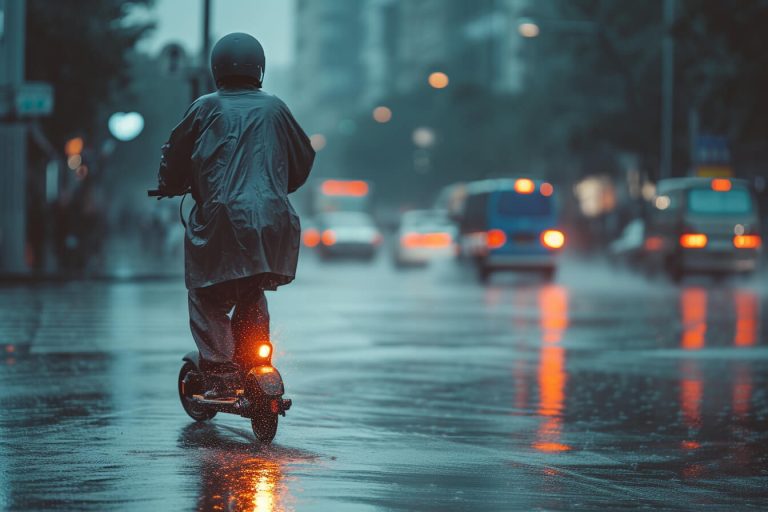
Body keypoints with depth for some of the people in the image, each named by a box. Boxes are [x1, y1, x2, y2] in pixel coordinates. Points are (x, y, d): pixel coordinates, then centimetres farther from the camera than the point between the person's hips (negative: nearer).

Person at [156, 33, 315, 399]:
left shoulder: (206, 108, 3)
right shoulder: (274, 109, 13)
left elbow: (175, 156, 7)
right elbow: (303, 159, 22)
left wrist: (170, 187, 28)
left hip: (221, 218, -4)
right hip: (272, 222, 4)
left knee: (207, 300, 3)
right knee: (252, 298, 22)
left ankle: (221, 378, -8)